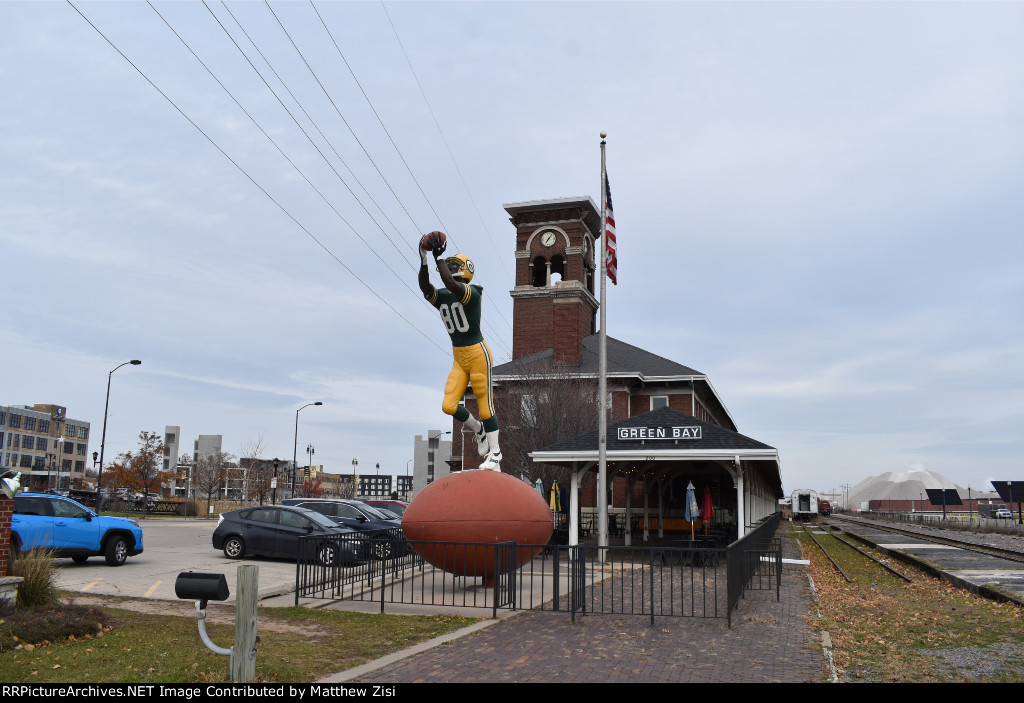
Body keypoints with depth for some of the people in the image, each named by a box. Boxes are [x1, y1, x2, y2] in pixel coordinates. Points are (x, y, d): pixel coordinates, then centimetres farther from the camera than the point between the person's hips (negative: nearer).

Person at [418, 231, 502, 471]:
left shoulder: (471, 293, -12)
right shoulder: (441, 297, 8)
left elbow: (451, 285, -30)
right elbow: (425, 288, -11)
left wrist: (439, 257, -25)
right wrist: (424, 261, -21)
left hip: (477, 353, -7)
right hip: (458, 358, 7)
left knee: (484, 404, -2)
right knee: (449, 406, 0)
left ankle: (495, 455, 8)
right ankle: (479, 430, 27)